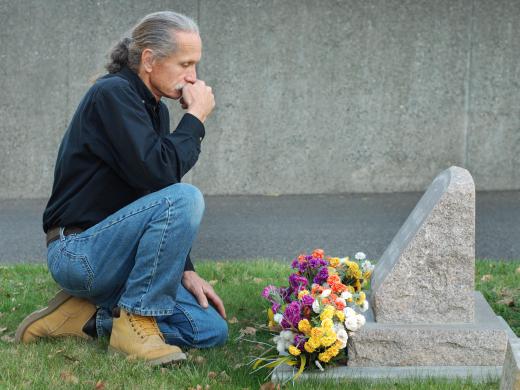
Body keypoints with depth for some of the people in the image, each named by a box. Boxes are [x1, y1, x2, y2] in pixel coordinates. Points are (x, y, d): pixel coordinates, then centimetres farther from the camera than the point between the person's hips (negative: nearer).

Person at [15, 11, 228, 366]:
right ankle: (135, 321, -18)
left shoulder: (155, 109, 14)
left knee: (212, 330, -3)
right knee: (186, 199, -29)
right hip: (78, 252, -9)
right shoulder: (112, 94, -14)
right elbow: (156, 172, -27)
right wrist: (196, 119, -14)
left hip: (110, 253, 9)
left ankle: (87, 317, 5)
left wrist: (185, 270, 7)